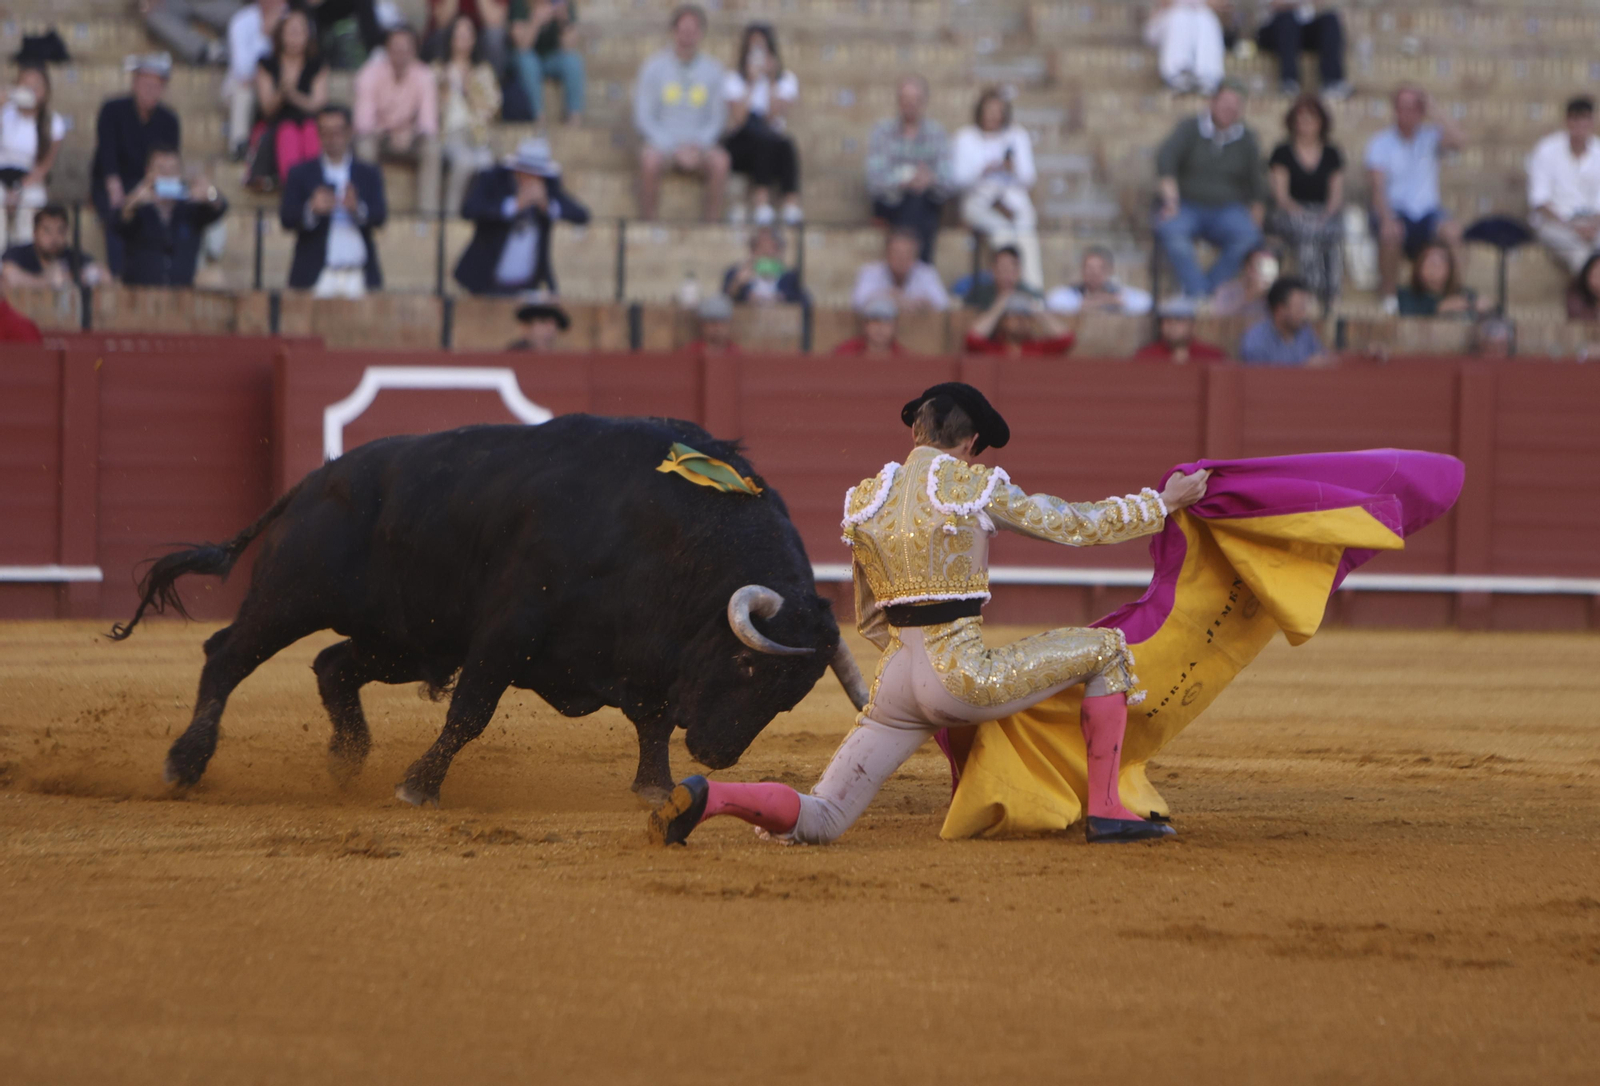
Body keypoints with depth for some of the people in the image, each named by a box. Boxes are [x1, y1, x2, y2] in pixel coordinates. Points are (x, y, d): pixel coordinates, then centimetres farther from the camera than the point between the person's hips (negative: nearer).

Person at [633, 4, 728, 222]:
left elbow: (717, 119, 9)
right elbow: (643, 118, -2)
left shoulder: (712, 70, 6)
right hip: (661, 143, -2)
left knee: (720, 161, -32)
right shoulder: (653, 67, 0)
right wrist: (675, 149, -14)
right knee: (650, 161, -37)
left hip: (698, 146, 2)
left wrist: (697, 146, -10)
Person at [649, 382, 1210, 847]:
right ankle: (1105, 810, 7)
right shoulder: (977, 487, -1)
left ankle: (708, 797, -21)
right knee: (1106, 648, 12)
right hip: (963, 677, -5)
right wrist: (1164, 502, 18)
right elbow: (1077, 525, 5)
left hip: (895, 680, 5)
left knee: (820, 820, 7)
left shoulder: (864, 499, 13)